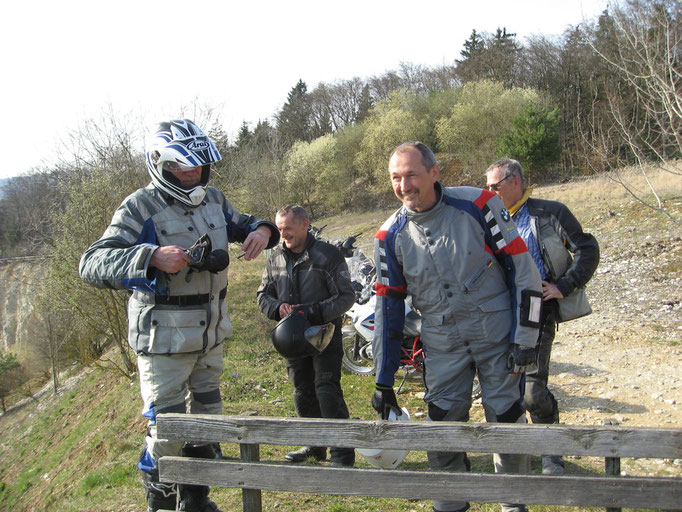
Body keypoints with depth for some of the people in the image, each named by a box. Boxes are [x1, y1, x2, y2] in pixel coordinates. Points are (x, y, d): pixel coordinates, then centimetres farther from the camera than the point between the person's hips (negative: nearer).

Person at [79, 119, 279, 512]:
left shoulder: (213, 200, 6)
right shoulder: (141, 207, -14)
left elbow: (240, 225, 22)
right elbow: (92, 264, -23)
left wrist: (261, 230, -3)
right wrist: (152, 257, -38)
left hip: (211, 332, 7)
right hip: (165, 338, -7)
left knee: (206, 417, 18)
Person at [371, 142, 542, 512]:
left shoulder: (477, 205, -11)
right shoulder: (391, 236, -2)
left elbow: (522, 268, -7)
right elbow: (388, 307, 4)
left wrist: (524, 337, -10)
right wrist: (384, 382, 5)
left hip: (496, 332, -2)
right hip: (442, 341, 3)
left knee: (506, 419, 3)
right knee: (442, 423, 2)